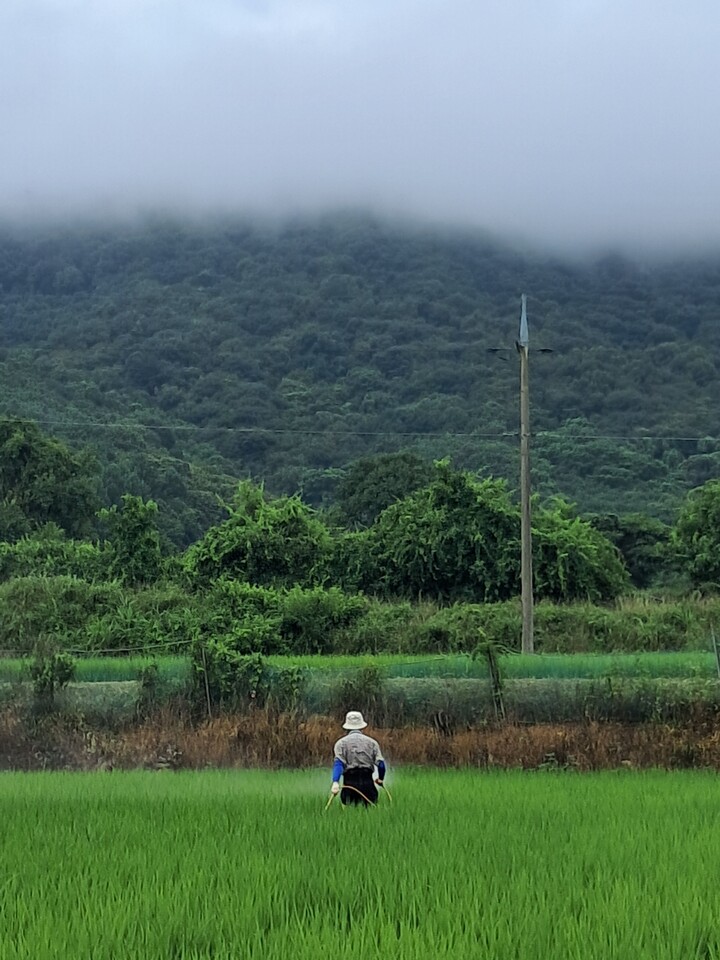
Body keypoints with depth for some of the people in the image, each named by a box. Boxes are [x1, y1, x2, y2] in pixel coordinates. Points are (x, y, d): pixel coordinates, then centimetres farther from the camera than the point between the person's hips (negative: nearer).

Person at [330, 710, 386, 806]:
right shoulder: (371, 742, 12)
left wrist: (335, 782, -20)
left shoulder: (341, 742, 8)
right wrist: (380, 779, 21)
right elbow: (380, 763, 4)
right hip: (367, 781, 1)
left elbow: (338, 763, -7)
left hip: (349, 782, -1)